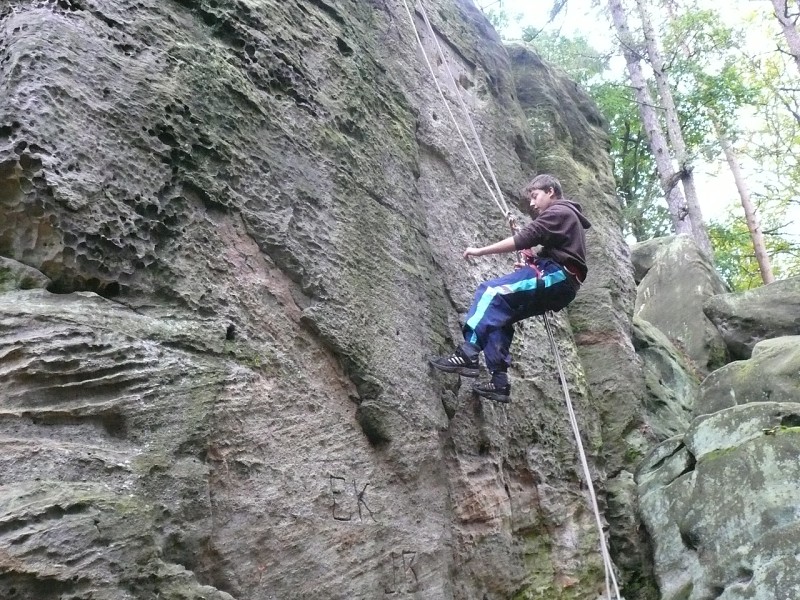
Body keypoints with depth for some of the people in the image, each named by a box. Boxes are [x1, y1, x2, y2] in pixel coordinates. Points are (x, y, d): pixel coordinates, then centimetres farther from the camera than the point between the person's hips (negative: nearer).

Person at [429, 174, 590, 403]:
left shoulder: (559, 212, -1)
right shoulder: (564, 215, 31)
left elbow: (522, 239, -13)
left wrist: (480, 251, -12)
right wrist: (530, 266, 9)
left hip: (556, 276, -10)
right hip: (559, 284, 10)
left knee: (491, 291, -21)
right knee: (498, 314, 6)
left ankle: (468, 354, -29)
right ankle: (499, 382, -1)